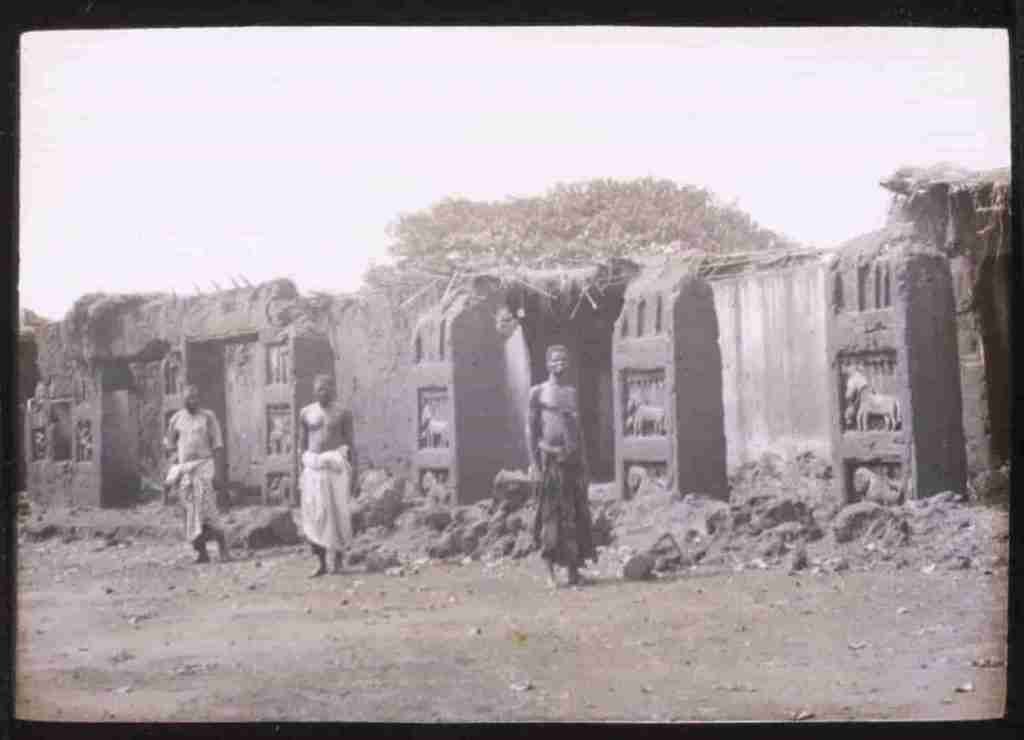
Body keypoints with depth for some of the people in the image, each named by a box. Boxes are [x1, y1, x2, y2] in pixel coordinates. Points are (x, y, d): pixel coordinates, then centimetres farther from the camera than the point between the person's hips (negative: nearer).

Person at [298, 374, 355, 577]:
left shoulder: (342, 414, 3)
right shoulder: (306, 413, 9)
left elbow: (350, 444, 4)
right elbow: (302, 444, 11)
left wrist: (351, 473, 0)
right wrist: (302, 471, 5)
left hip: (335, 465, -2)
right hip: (313, 467, 2)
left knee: (337, 513, -2)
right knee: (315, 515, -3)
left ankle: (338, 558, 13)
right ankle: (321, 563, 3)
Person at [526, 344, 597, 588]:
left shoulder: (572, 392, 15)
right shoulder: (538, 392, 2)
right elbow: (531, 429, -2)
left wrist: (583, 462, 12)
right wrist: (534, 463, -10)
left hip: (573, 458, 4)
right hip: (550, 458, -4)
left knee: (576, 515, 3)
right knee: (550, 515, -2)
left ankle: (574, 569, 8)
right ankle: (550, 572, 2)